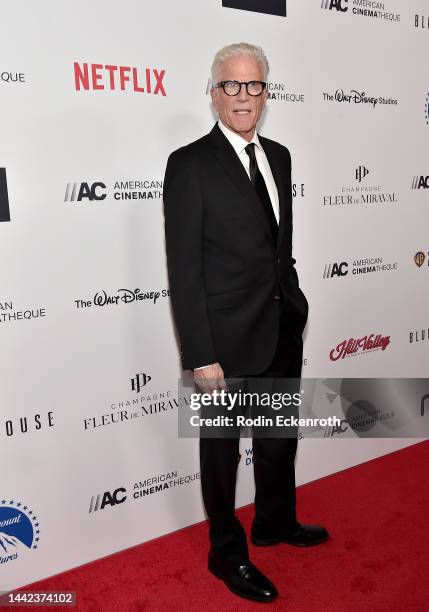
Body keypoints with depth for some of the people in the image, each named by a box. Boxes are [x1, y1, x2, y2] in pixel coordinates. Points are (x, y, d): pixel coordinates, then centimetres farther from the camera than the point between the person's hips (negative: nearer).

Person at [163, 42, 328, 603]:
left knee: (280, 436, 23)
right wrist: (201, 356, -19)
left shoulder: (278, 156, 8)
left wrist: (294, 302, 11)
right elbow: (184, 269, -16)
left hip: (284, 330, 7)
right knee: (223, 447, 13)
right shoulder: (190, 164, -13)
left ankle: (276, 523, 48)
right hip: (228, 337, -7)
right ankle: (228, 553, 35)